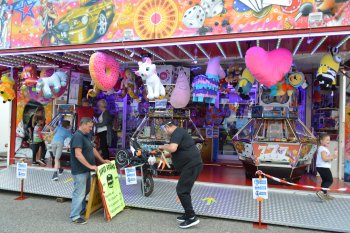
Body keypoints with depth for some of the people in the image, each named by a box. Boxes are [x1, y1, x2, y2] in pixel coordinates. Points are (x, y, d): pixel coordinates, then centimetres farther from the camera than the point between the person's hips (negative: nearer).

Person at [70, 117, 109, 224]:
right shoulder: (77, 136, -20)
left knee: (85, 191, 20)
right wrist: (90, 166, -25)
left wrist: (102, 160, 19)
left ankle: (82, 209, 35)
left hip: (85, 170, 10)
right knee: (79, 193, -3)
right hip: (79, 171, -10)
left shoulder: (85, 136, 13)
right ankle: (75, 216, 8)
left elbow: (93, 149, 21)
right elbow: (78, 155, -27)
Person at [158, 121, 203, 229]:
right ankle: (188, 214, 26)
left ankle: (192, 218, -3)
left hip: (191, 165, -11)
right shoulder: (179, 132, 20)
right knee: (184, 190, 17)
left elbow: (172, 148, -29)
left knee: (181, 190, -7)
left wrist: (163, 147, -10)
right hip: (192, 164, 11)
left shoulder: (177, 132, -13)